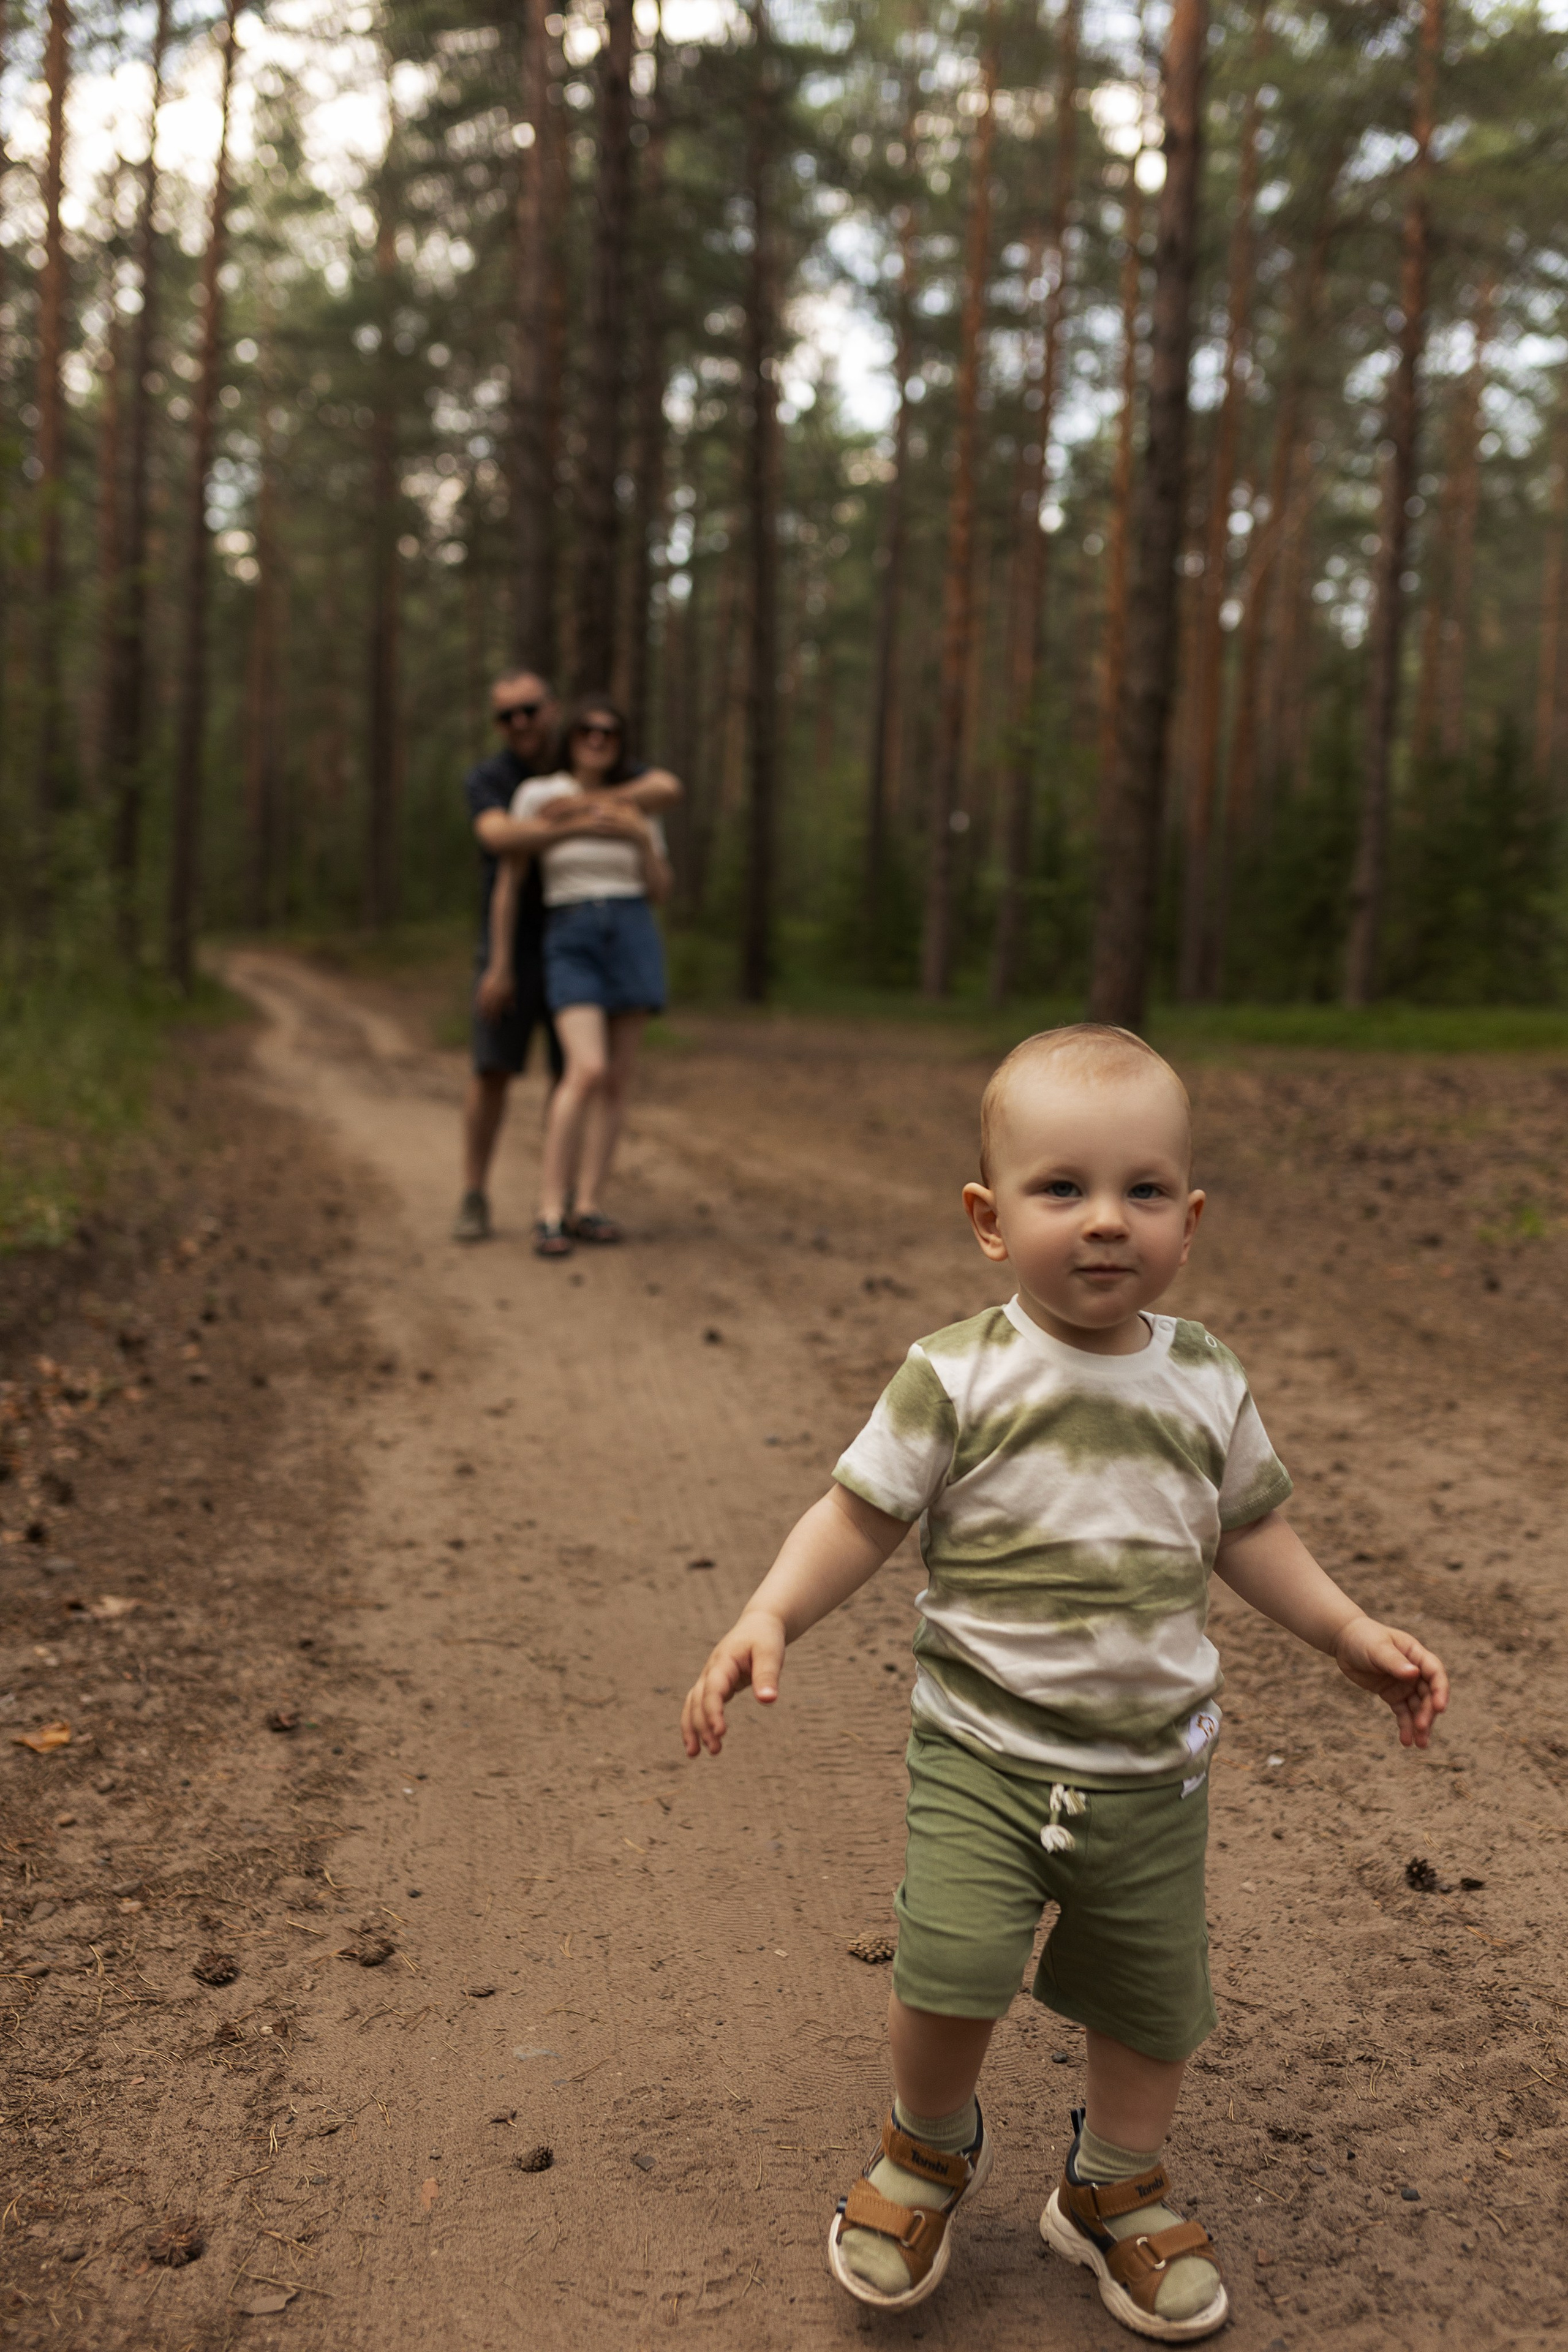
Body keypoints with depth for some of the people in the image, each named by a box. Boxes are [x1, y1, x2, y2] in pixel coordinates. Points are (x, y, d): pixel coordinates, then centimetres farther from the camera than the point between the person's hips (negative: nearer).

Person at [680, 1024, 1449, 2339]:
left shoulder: (1206, 1386, -1)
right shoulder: (958, 1380, -12)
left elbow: (1247, 1531, 13)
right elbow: (861, 1516, -9)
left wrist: (1352, 1635, 9)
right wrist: (769, 1618, -22)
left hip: (1154, 1766, 4)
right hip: (984, 1752, -3)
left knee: (1154, 1996, 13)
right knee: (950, 1969, -15)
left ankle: (1116, 2190, 43)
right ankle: (933, 2150, 20)